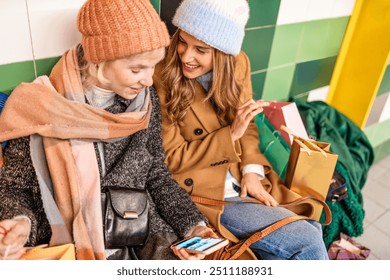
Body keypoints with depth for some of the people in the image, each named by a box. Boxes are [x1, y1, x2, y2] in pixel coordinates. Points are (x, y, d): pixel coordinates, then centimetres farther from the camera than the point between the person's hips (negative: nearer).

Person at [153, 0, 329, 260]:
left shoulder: (238, 63, -2)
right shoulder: (160, 79, -18)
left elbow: (247, 125, 8)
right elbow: (172, 159, -14)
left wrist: (252, 170, -8)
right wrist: (230, 135, -21)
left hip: (243, 180, 6)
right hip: (200, 191, -5)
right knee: (306, 244, -12)